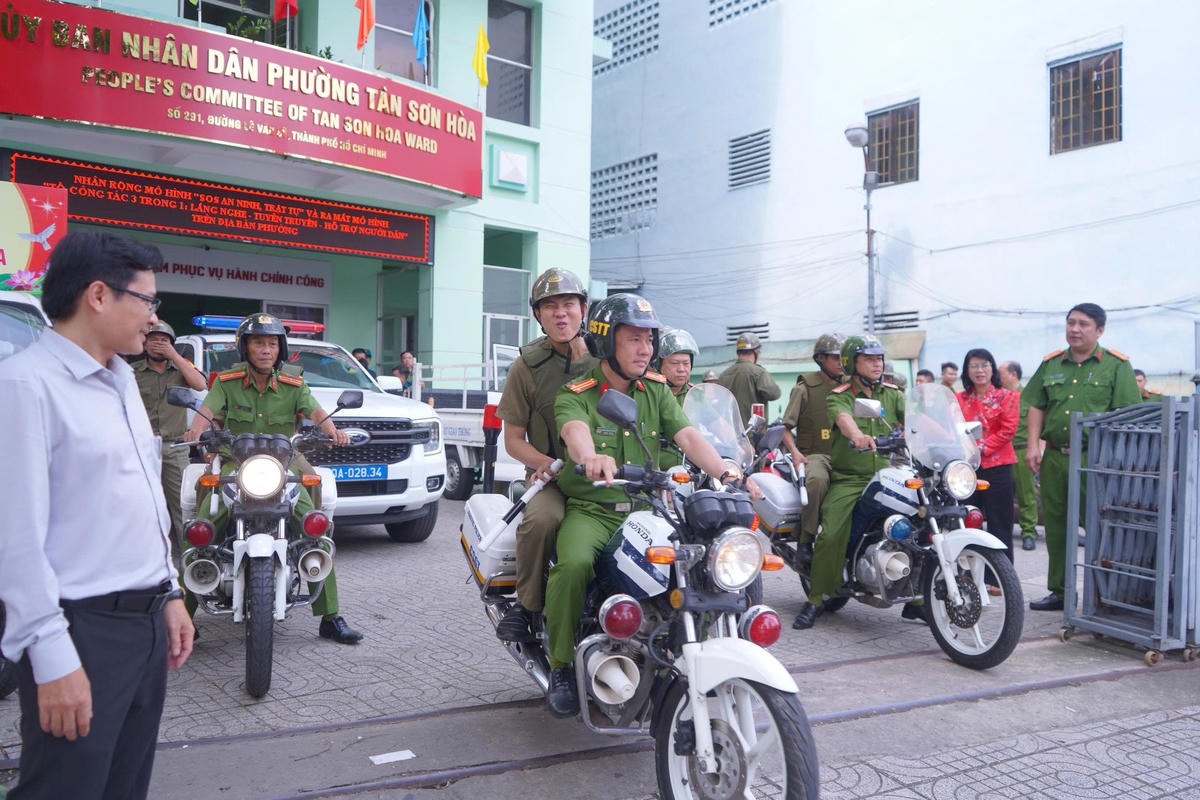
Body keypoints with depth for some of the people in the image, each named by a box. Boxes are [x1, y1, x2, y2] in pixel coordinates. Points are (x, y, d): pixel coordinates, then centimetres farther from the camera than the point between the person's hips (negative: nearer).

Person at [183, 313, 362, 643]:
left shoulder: (293, 384, 3)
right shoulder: (227, 381, 1)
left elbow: (315, 411, -12)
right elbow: (207, 410, -13)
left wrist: (332, 430, -34)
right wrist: (196, 430, -37)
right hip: (235, 464, 0)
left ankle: (330, 617, -5)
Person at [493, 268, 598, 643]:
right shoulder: (528, 366, 3)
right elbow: (513, 439, 6)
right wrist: (546, 464, -13)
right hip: (551, 477, -1)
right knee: (542, 519, -34)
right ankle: (526, 603, -9)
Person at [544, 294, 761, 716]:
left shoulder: (656, 390, 11)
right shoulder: (576, 395, -3)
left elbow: (688, 435, -3)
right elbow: (574, 431, -27)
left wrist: (727, 474, -22)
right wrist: (591, 457, -51)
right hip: (589, 510, -3)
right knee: (574, 564, -33)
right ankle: (561, 667, -12)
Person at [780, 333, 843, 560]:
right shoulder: (805, 388, 6)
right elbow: (786, 429, 5)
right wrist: (795, 452, -14)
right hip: (815, 454, -4)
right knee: (817, 479, -39)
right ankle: (806, 538, -24)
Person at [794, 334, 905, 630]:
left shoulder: (892, 394, 13)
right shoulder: (839, 397, 1)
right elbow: (842, 418, -22)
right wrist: (857, 435, -45)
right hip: (848, 479, -3)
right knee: (831, 535, -18)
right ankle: (816, 600, -3)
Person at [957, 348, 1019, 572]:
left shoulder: (1007, 397, 4)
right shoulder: (959, 399, 14)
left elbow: (1008, 430, -5)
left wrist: (982, 449, -14)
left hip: (997, 465, -3)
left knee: (999, 526, 0)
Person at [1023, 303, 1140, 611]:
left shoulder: (1116, 365, 0)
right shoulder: (1050, 364, 13)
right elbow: (1036, 406, 14)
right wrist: (1033, 445, 3)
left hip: (1095, 459, -4)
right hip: (1054, 457, 5)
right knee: (1055, 526, 10)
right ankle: (1059, 591, 21)